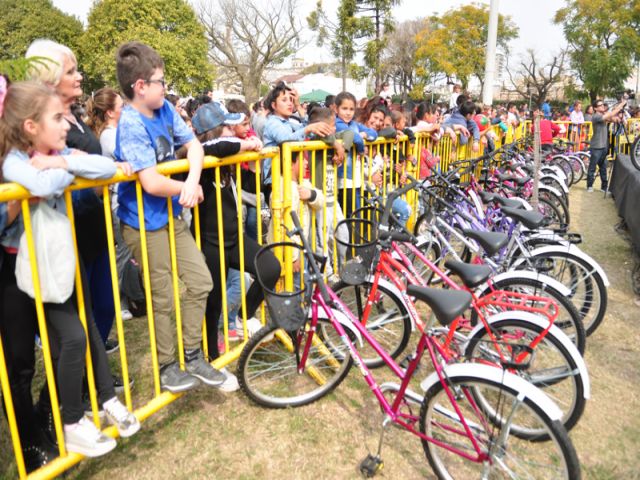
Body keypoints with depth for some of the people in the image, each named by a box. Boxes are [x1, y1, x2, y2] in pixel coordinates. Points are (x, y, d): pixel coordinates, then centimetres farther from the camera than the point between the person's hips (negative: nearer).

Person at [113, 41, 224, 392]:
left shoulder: (165, 110, 2)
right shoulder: (132, 125, -21)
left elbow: (193, 145, 4)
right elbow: (152, 183, -28)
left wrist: (192, 182, -15)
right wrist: (187, 189, -10)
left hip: (172, 215, 8)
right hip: (145, 223, -7)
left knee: (201, 282, 8)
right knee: (163, 299, 4)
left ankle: (192, 357, 24)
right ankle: (167, 368, 24)